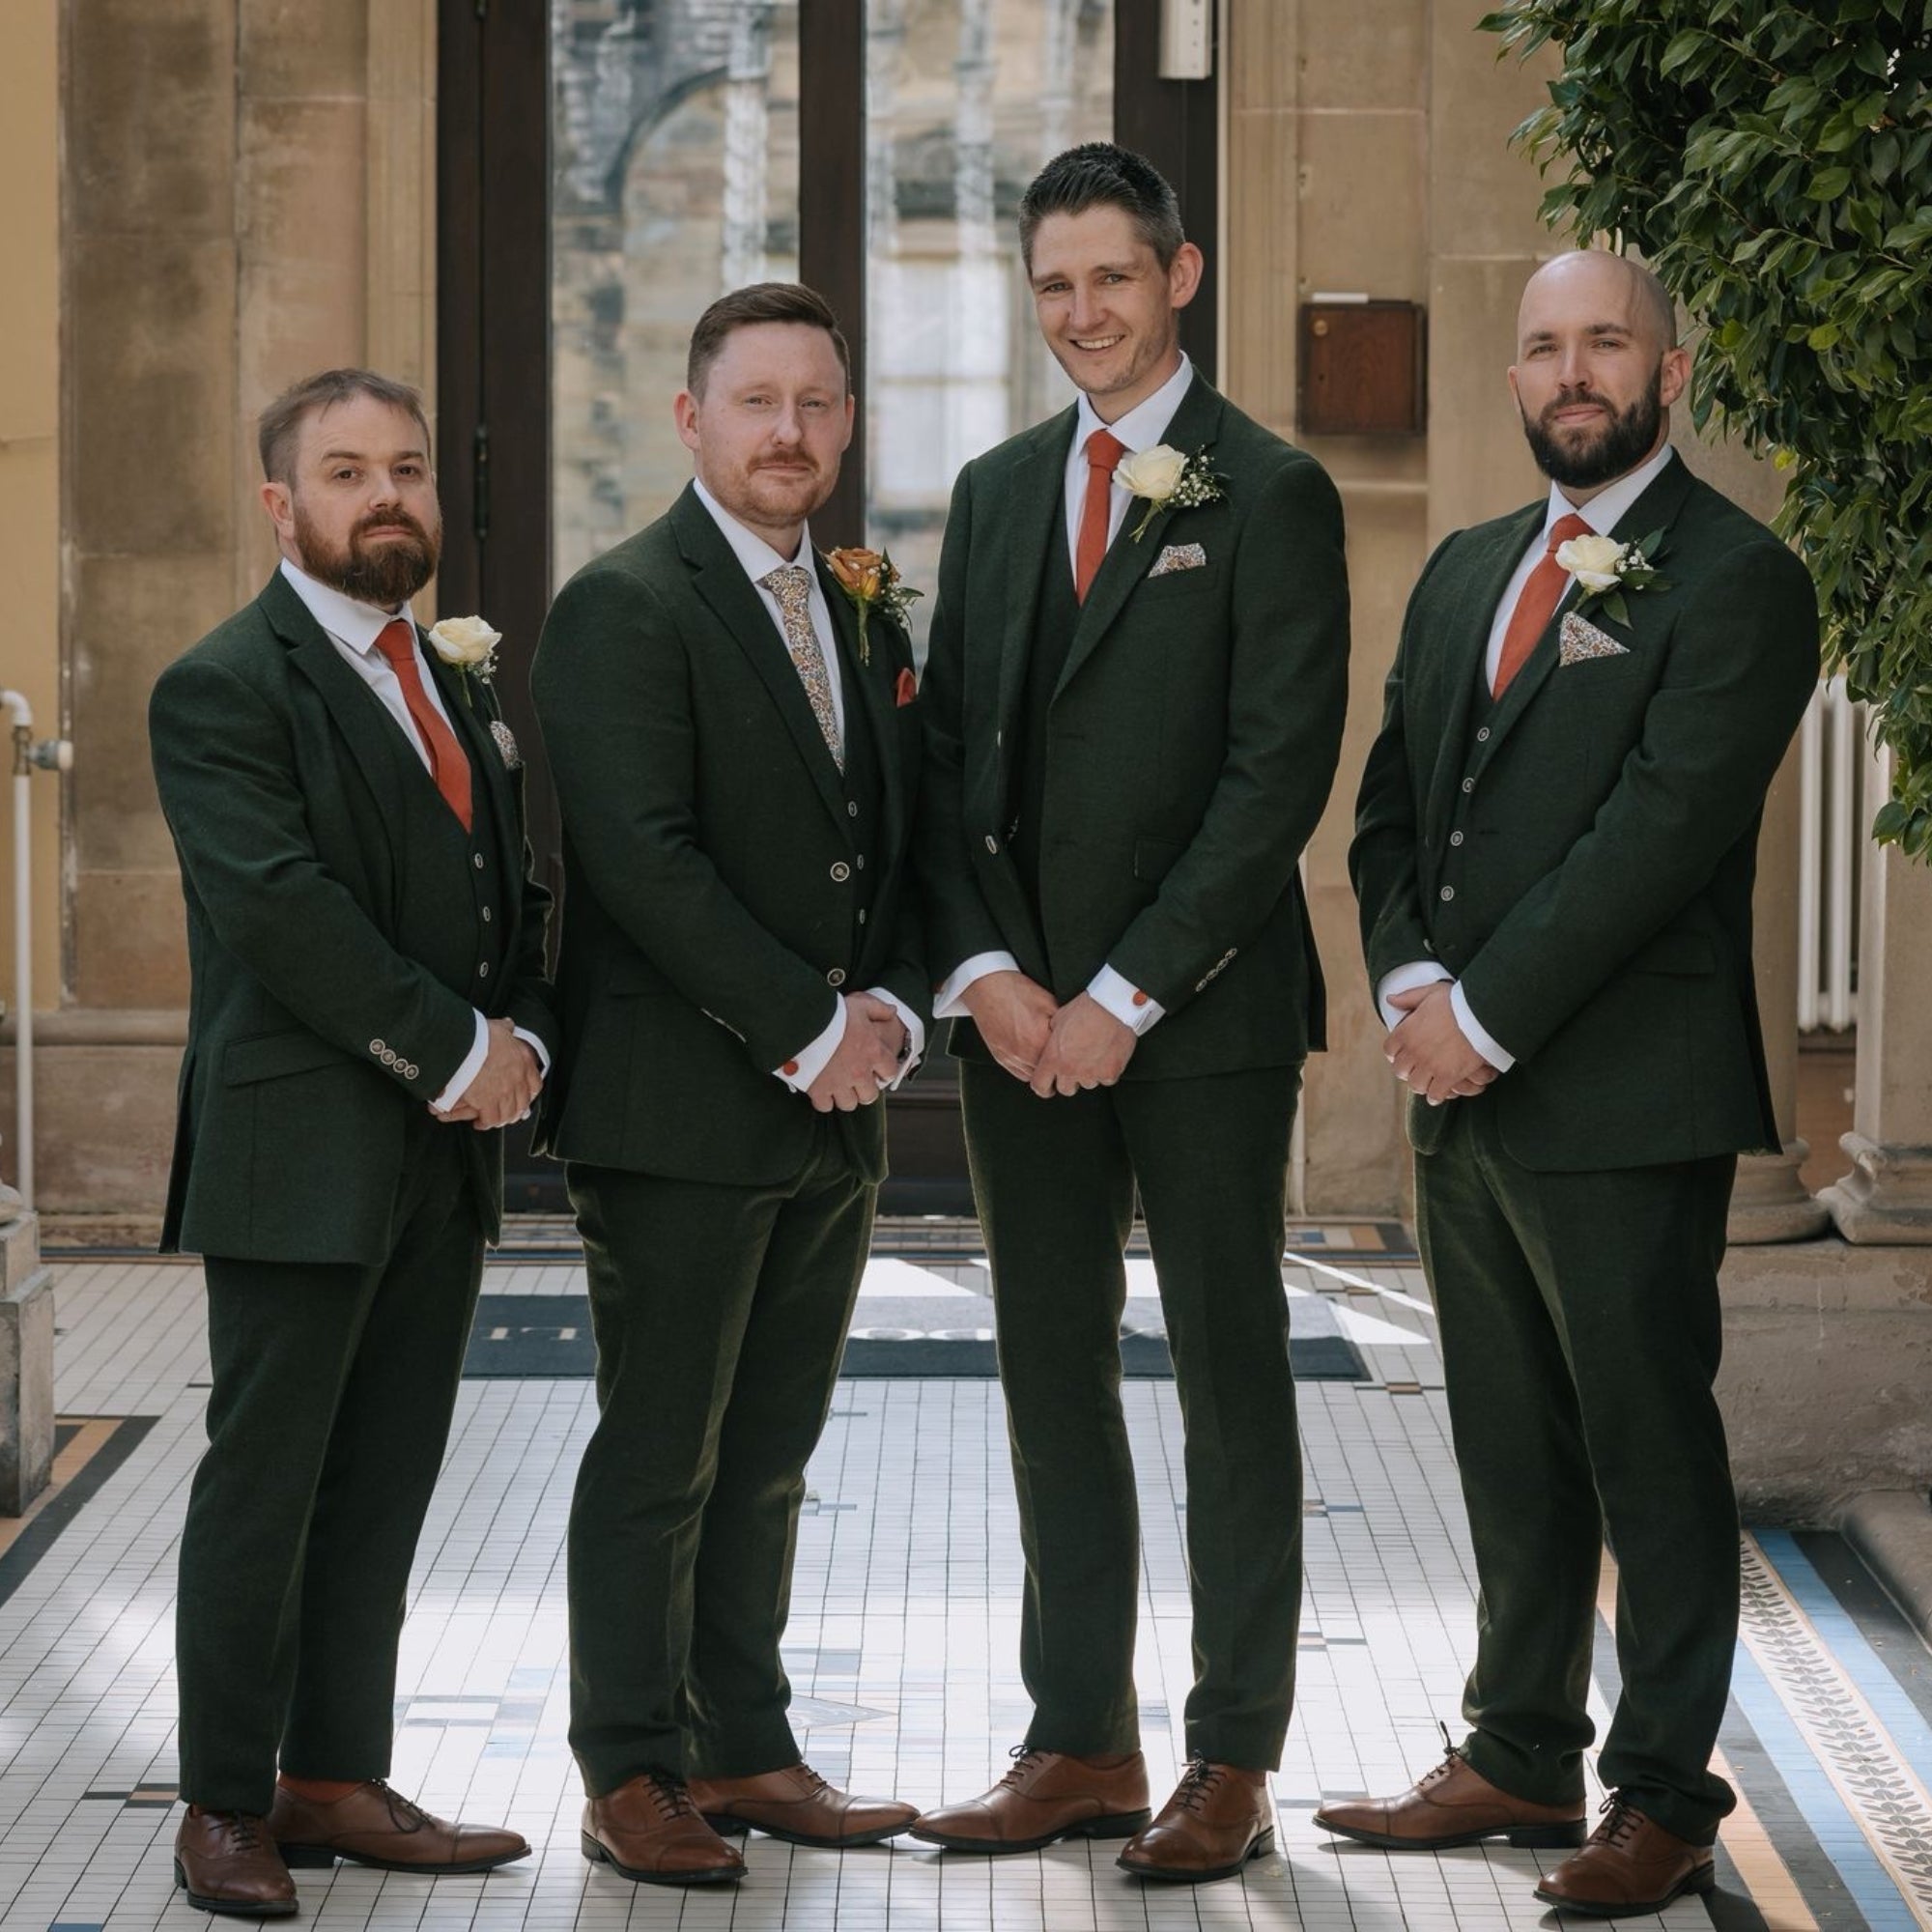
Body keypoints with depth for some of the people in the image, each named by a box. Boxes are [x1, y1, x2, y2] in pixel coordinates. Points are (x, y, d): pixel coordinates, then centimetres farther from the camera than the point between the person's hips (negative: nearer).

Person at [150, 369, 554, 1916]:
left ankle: (337, 1780, 16)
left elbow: (515, 896, 20)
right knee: (264, 1487, -1)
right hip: (301, 1161, -7)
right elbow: (284, 911, -18)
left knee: (385, 1493, 9)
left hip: (447, 1153, 7)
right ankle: (226, 1805, 7)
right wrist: (455, 1053, -16)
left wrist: (522, 1038, 0)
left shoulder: (460, 695, 18)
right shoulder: (225, 689, -8)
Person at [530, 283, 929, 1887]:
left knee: (767, 1455, 12)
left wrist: (891, 1008, -1)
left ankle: (743, 1749, 20)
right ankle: (633, 1776, 6)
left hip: (836, 1110, 7)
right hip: (681, 1108, -7)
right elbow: (643, 856, -17)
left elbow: (904, 840, 18)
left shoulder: (865, 618, 16)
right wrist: (806, 1029, -16)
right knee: (660, 1457, -1)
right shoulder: (623, 609, -9)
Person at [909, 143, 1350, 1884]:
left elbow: (1281, 773, -12)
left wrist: (1125, 994, -15)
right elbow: (949, 752, 11)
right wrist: (983, 972, -4)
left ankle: (1234, 1760, 8)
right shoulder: (996, 492, 13)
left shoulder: (1268, 496, -5)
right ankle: (1081, 1744, 16)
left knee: (1230, 1380, 2)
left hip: (1199, 1013, -6)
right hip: (1021, 1013, 6)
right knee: (1054, 1380, 8)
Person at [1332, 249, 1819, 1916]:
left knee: (1651, 1450, 0)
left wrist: (1487, 1015, -16)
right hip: (1465, 1090, 7)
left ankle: (1665, 1794, 7)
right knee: (1511, 1451, 14)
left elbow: (1661, 828, -16)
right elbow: (1391, 806, 16)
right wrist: (1410, 984, -2)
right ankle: (1522, 1755, 24)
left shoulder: (1736, 580, -8)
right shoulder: (1466, 572, 17)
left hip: (1625, 1097, -7)